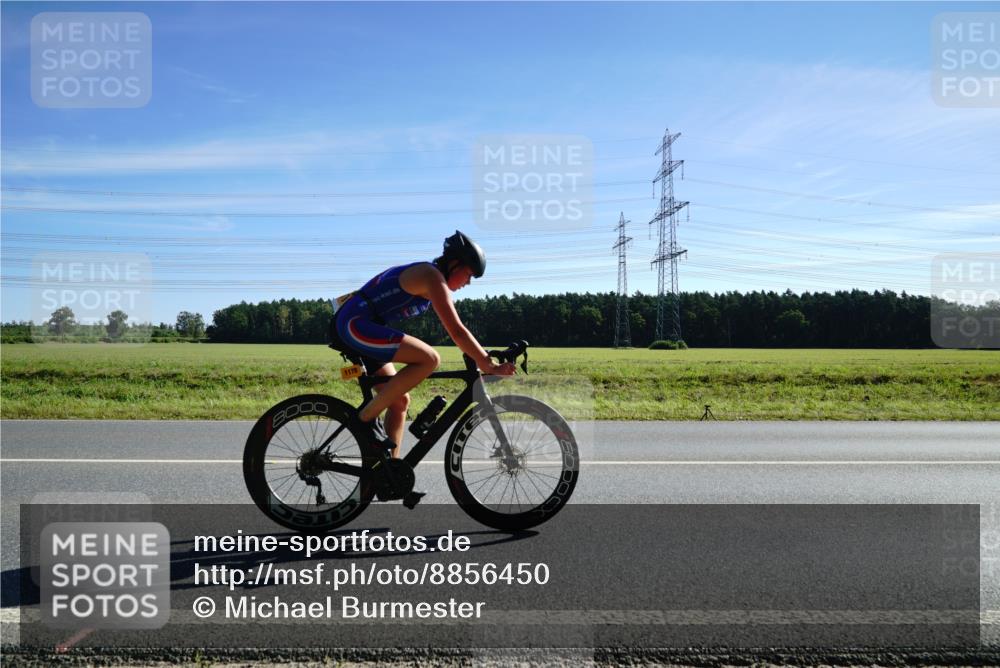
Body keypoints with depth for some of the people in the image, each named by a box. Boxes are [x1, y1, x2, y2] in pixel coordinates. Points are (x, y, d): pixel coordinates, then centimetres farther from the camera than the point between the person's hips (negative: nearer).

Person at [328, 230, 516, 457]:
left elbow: (455, 330, 23)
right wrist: (490, 366, -17)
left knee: (399, 401, 11)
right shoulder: (433, 277, -12)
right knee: (429, 359, -23)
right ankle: (366, 417, -13)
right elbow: (457, 332, -20)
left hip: (351, 325, 10)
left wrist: (482, 358, 20)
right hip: (354, 324, -10)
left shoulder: (427, 275, 18)